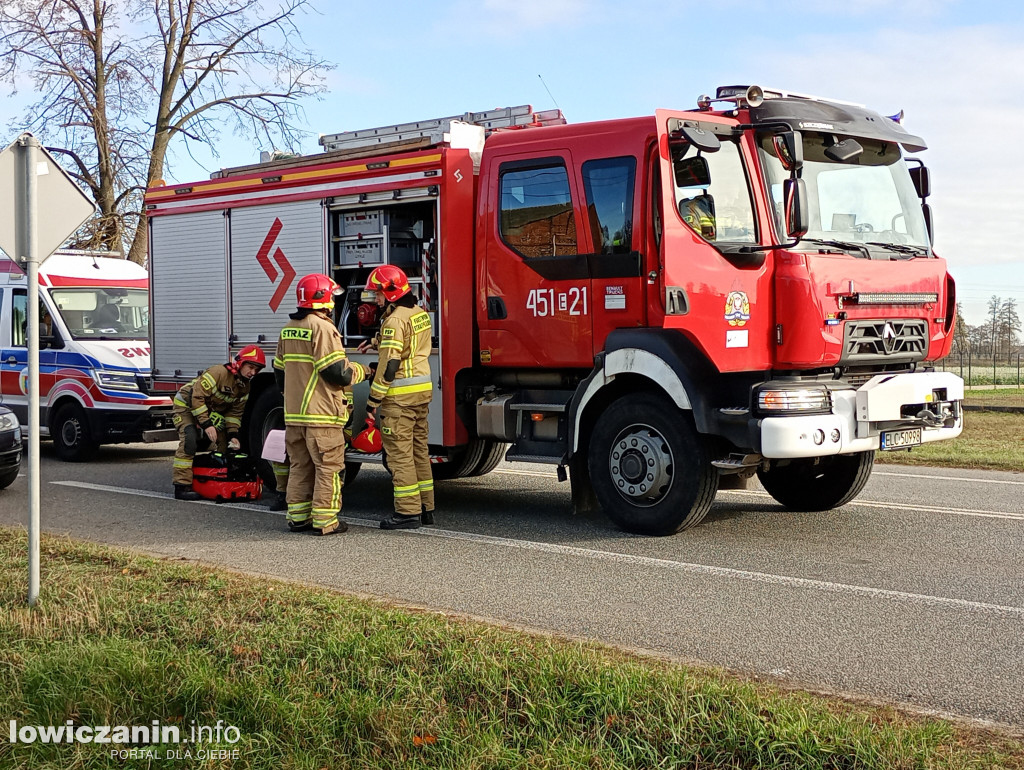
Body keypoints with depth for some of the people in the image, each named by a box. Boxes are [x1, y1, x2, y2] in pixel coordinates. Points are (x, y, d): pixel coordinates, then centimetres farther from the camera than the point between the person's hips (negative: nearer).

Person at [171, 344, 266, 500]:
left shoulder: (245, 387, -3)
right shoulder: (219, 372, -29)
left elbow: (235, 413, 4)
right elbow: (196, 397, -31)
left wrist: (232, 435, -10)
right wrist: (206, 424, -32)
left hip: (210, 411, 9)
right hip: (186, 405, -8)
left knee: (224, 443, 3)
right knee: (190, 440, -26)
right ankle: (182, 486, -26)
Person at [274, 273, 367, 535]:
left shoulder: (288, 329, 13)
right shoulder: (322, 328, -14)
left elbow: (280, 370, 19)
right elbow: (338, 372, -18)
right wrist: (361, 371, 0)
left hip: (293, 414, 8)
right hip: (322, 414, -8)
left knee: (299, 466, 15)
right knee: (328, 467, -2)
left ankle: (298, 516, 19)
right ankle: (325, 520, -1)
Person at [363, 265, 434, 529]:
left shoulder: (395, 320, -16)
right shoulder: (420, 314, 12)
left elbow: (389, 365, -19)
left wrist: (373, 400, -14)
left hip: (400, 396, -9)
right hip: (423, 389, 9)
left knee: (400, 453, -4)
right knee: (419, 449, 14)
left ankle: (407, 512, -2)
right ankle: (425, 507, 19)